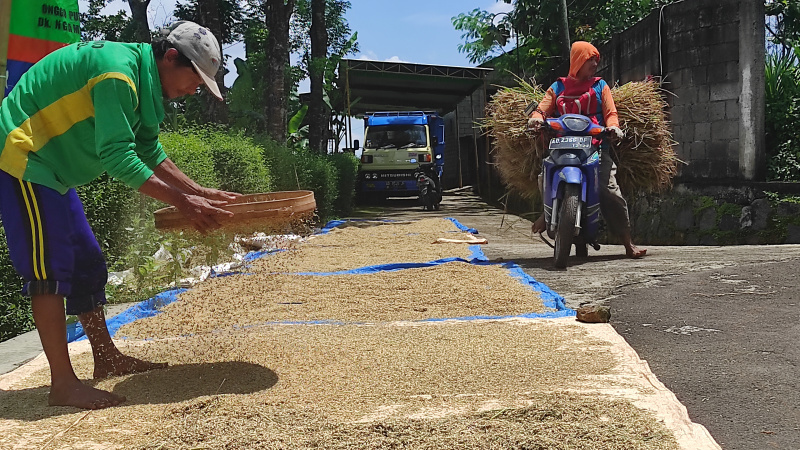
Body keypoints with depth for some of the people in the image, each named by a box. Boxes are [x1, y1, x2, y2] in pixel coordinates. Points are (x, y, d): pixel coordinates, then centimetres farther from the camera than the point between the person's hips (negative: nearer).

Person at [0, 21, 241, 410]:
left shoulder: (141, 81, 9)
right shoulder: (118, 70, -24)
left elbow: (150, 153, 14)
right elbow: (117, 156, -29)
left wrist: (201, 193, 6)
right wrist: (183, 202, -28)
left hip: (49, 166, 11)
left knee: (87, 262, 12)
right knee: (50, 266, -12)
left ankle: (107, 359, 22)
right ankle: (63, 385, -7)